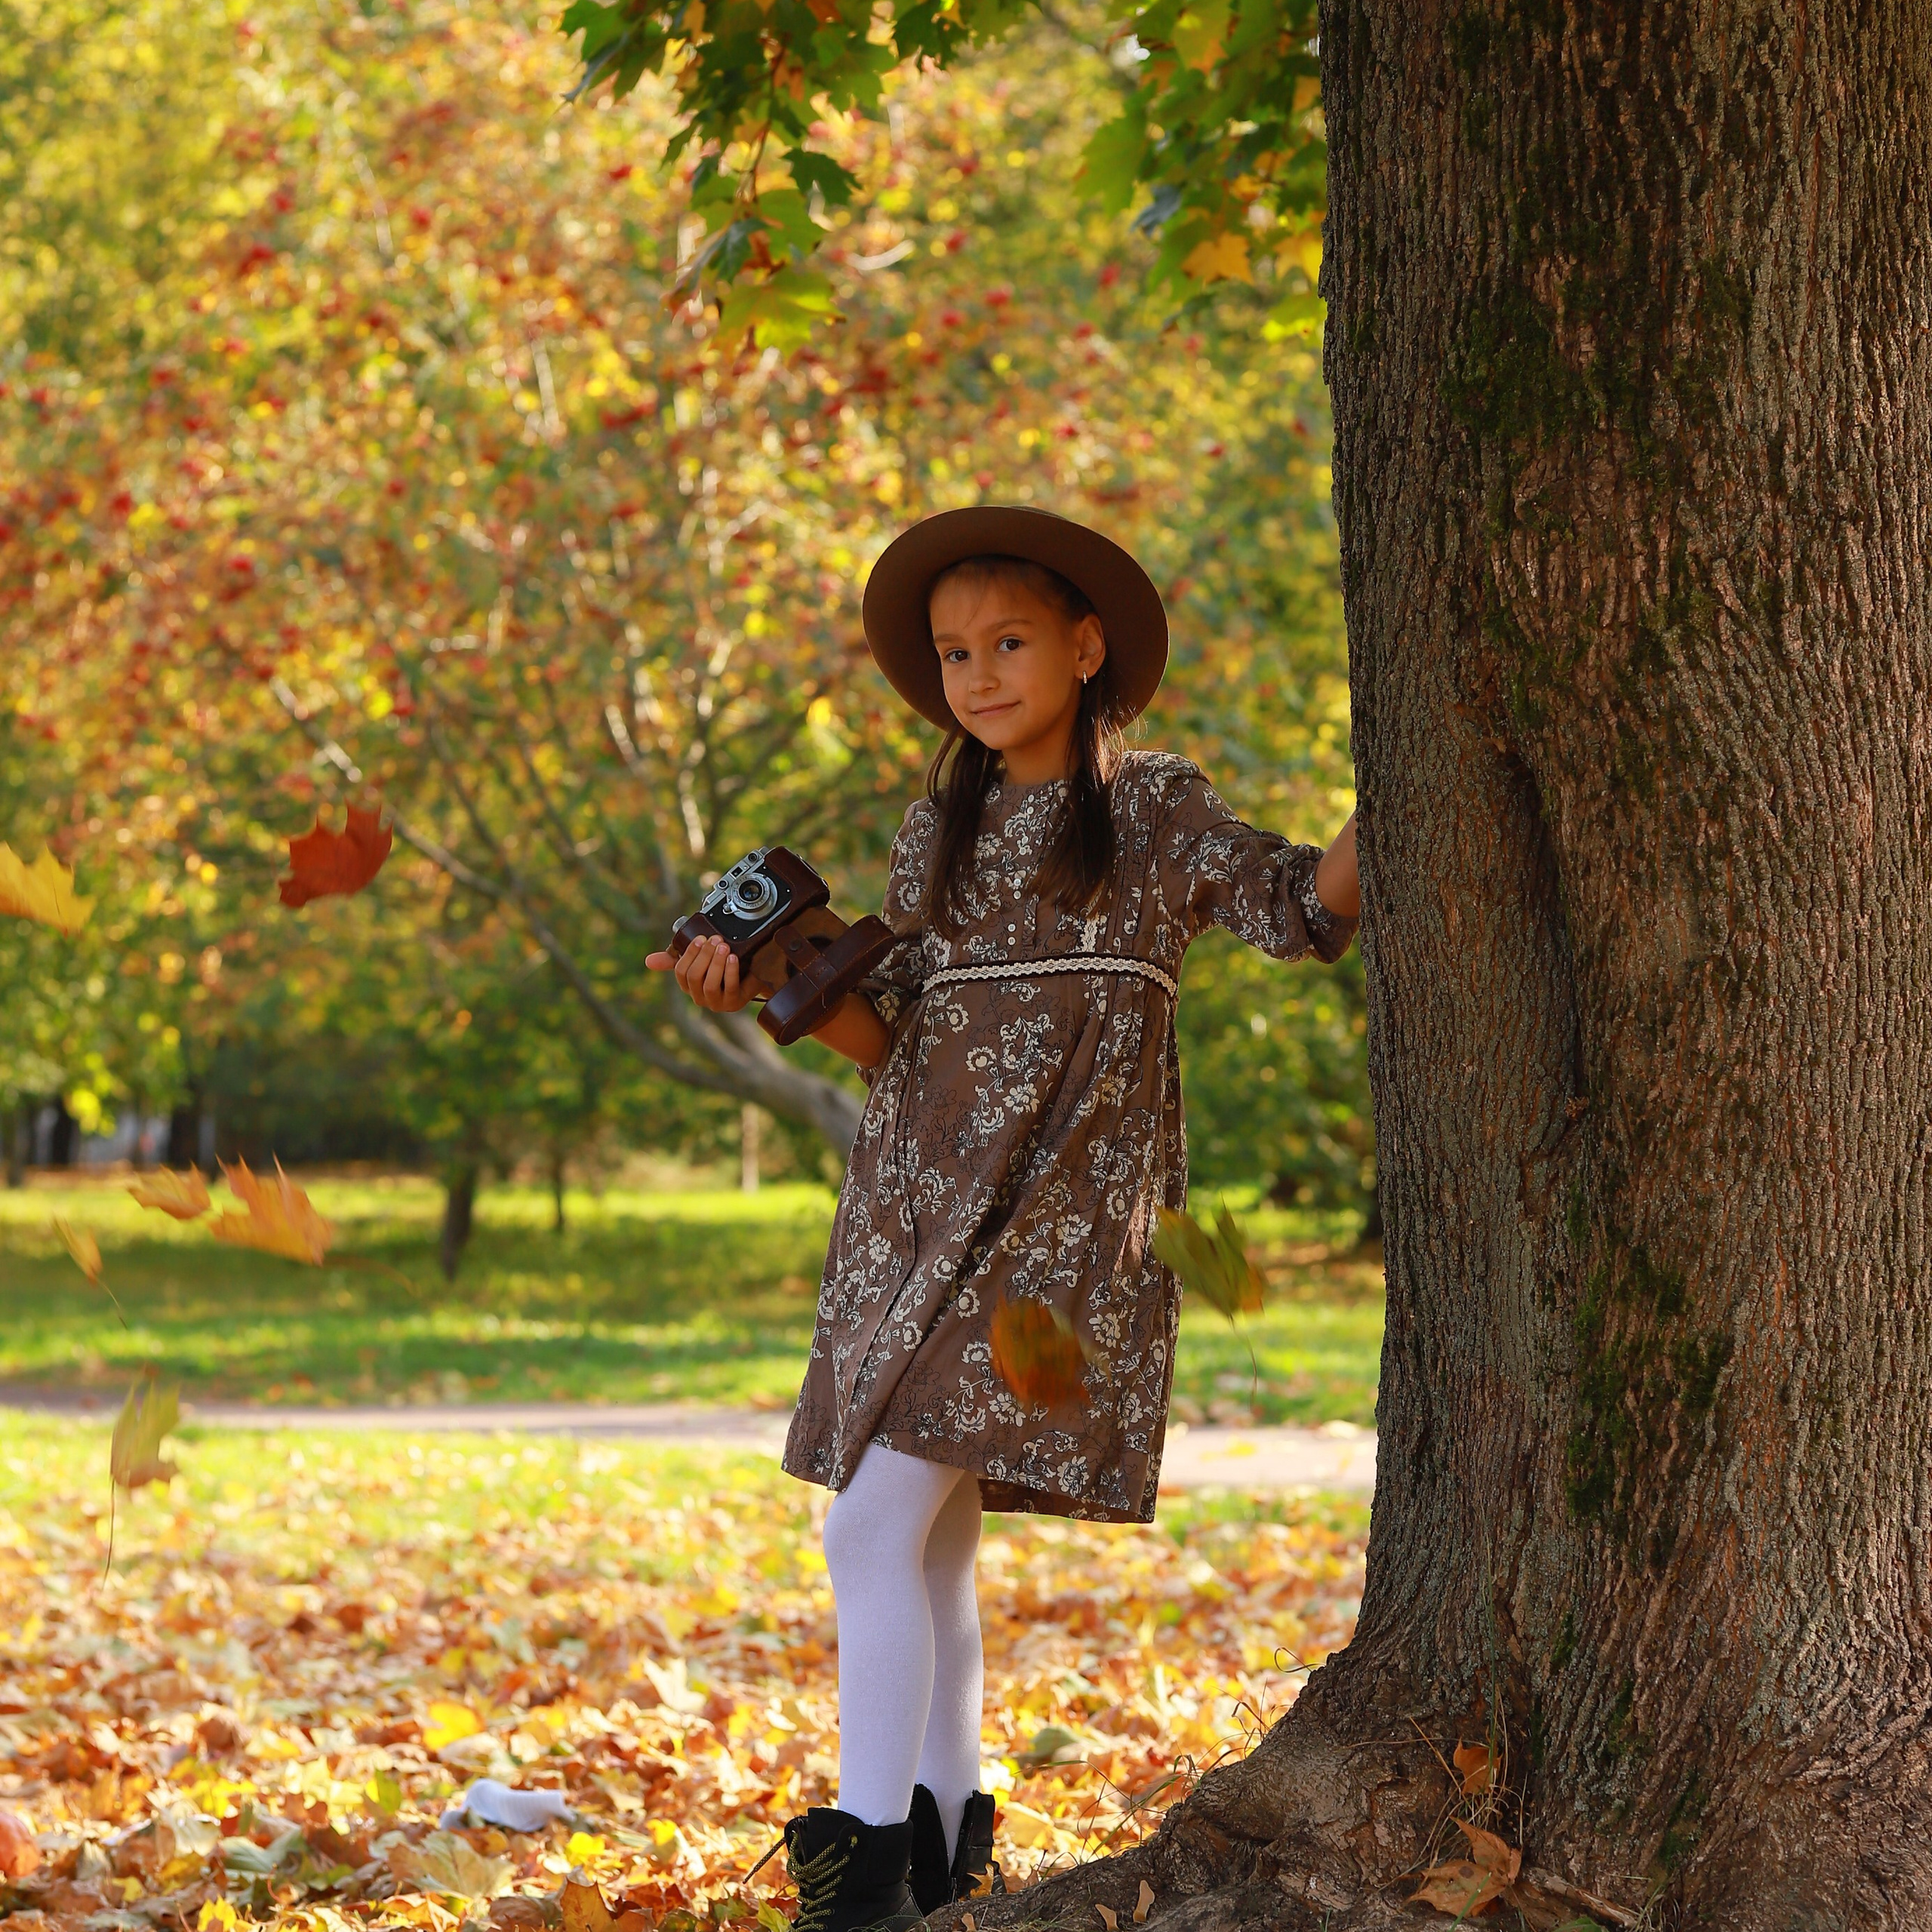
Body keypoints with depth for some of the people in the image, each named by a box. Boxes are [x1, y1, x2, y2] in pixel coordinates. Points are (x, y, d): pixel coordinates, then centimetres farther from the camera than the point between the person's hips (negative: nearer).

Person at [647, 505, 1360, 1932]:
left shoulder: (1157, 811, 3)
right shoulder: (941, 833, 17)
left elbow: (1311, 910, -5)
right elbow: (893, 1028, 16)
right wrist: (772, 989, 0)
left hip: (1060, 1210, -6)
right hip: (917, 1202, 6)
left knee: (878, 1524, -17)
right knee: (934, 1539, 8)